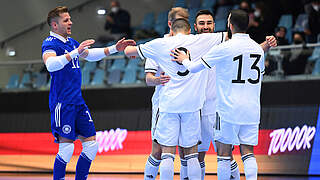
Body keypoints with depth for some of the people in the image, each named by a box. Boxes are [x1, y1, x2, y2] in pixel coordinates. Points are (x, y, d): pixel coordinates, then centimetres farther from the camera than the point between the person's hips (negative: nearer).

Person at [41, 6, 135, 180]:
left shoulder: (71, 42, 16)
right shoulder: (50, 43, -11)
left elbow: (90, 55, 33)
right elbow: (51, 65, -31)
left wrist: (114, 48, 27)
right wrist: (75, 52, -39)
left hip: (78, 101, 9)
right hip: (62, 103, -9)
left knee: (91, 144, 6)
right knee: (66, 149, -11)